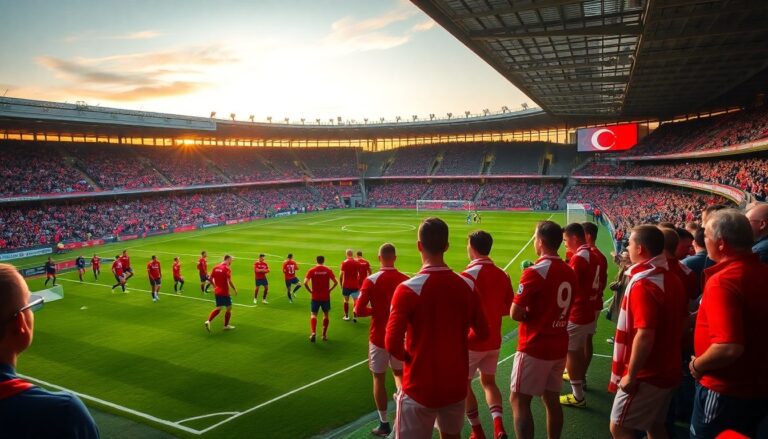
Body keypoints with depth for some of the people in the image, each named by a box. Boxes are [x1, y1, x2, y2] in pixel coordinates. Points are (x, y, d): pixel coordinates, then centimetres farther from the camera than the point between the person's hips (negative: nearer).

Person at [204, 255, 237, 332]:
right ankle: (226, 326, 16)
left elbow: (210, 279, 9)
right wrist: (235, 290, -9)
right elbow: (229, 281, -20)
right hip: (224, 292, -7)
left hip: (217, 292, 7)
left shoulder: (216, 267, 6)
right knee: (229, 308, 9)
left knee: (218, 308, 16)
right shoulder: (227, 269, -15)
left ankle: (208, 321, -1)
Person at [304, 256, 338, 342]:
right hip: (326, 297, 1)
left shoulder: (311, 270, -5)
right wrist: (330, 290, 2)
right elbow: (336, 282, -9)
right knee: (325, 314, 16)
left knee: (313, 315, 8)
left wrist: (310, 291, -2)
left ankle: (313, 333, -12)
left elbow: (305, 283, -14)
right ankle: (324, 335, 19)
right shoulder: (328, 270, -4)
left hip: (315, 297, -1)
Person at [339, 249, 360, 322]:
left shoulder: (344, 263, -5)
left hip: (346, 285, 0)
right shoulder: (357, 263, -1)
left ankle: (346, 316, 19)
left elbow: (341, 275, -8)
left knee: (346, 300, 13)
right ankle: (355, 316, -4)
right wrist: (359, 285, 11)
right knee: (355, 300, 4)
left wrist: (341, 284, 4)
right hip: (355, 285, 0)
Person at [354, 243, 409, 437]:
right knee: (399, 374, 24)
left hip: (379, 338, -3)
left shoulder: (371, 281, -15)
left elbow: (358, 310, -18)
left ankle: (384, 424, 18)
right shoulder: (406, 280, -5)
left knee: (379, 378, 10)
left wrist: (375, 310, -1)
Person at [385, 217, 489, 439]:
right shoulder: (467, 286, -4)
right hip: (456, 386, 5)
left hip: (419, 388, -4)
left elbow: (392, 344, -22)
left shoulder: (408, 289, -19)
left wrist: (407, 357, -2)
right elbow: (482, 333, 5)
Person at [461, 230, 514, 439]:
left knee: (463, 384, 14)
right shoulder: (502, 275, 0)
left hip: (472, 341, -6)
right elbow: (509, 308, 7)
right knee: (489, 382, 21)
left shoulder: (468, 275, -19)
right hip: (493, 341, 6)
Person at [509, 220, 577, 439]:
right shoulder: (570, 272, 6)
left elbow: (515, 313, -17)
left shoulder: (535, 272, -18)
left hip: (534, 349, -7)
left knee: (519, 401, 2)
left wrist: (527, 313, 1)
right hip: (559, 348, 7)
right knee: (552, 399, 16)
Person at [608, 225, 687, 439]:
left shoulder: (643, 284, -24)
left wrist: (631, 375, -20)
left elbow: (645, 335, -28)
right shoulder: (673, 280, 4)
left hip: (646, 375, -9)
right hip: (667, 370, 9)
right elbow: (680, 322, 13)